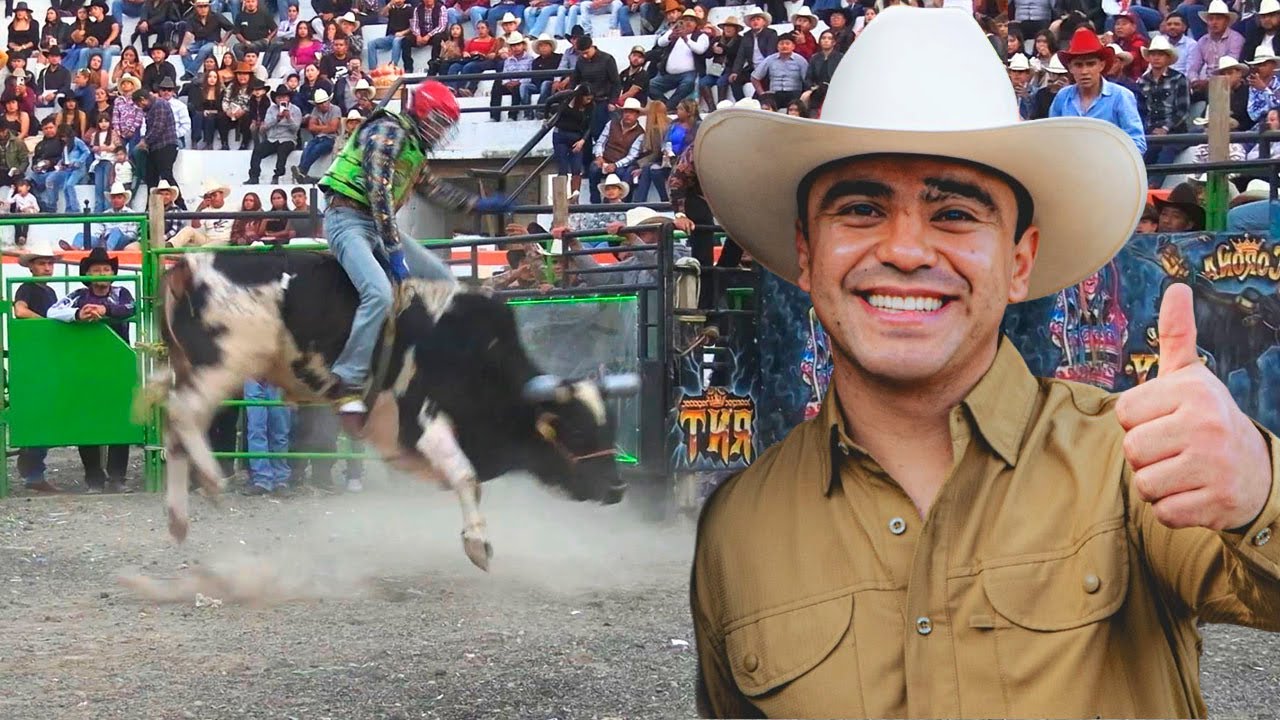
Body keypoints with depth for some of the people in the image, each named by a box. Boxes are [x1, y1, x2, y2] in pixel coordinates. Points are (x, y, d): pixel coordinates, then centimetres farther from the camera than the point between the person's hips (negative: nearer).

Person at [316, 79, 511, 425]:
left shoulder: (414, 149, 18)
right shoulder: (387, 131, -11)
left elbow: (434, 189, 34)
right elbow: (379, 192, -20)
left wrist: (480, 204, 34)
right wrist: (393, 251, -24)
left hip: (379, 225, 10)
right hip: (348, 218, -10)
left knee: (442, 278, 10)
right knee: (380, 294, -31)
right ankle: (348, 386, -29)